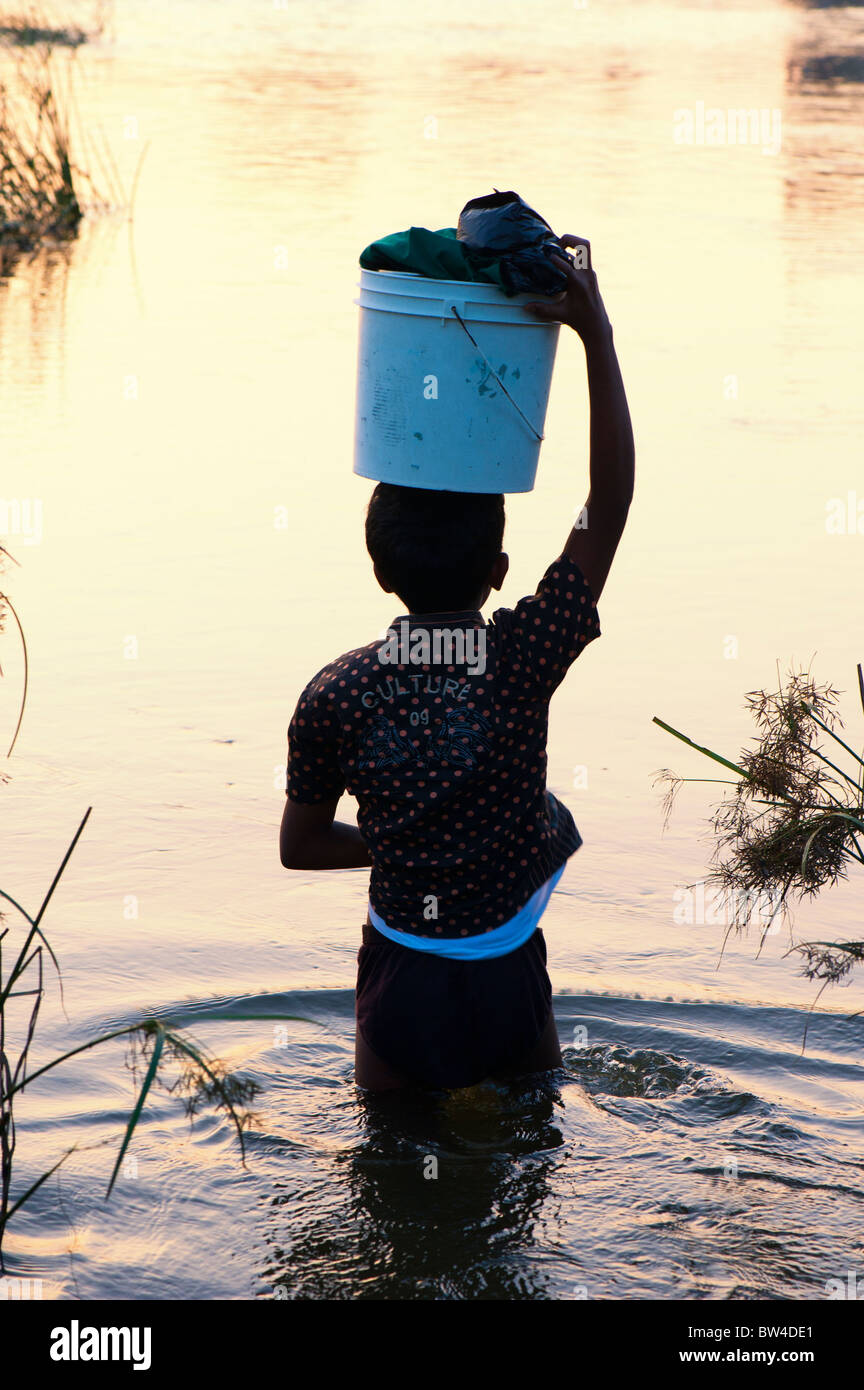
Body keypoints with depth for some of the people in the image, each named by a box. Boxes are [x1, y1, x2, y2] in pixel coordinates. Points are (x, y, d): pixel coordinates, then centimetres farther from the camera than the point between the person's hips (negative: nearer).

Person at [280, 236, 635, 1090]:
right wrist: (595, 332, -12)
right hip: (508, 985, 0)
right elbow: (611, 499, -11)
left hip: (400, 979, 1)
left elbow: (300, 844, 1)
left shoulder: (336, 694, -10)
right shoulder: (526, 658, -15)